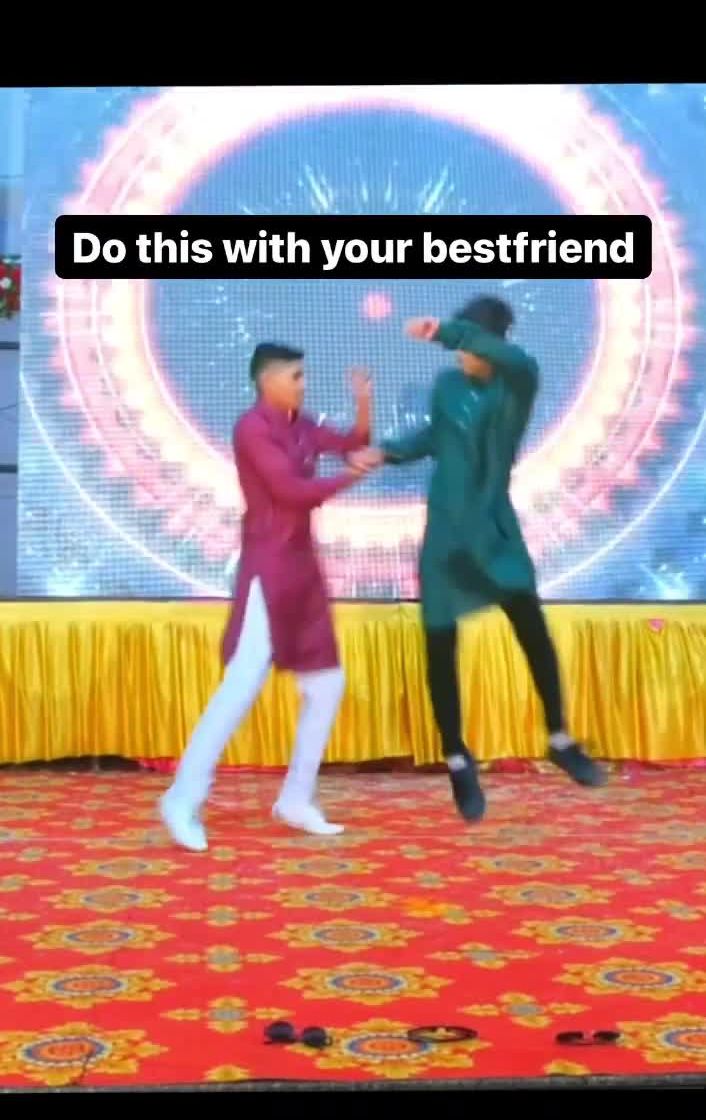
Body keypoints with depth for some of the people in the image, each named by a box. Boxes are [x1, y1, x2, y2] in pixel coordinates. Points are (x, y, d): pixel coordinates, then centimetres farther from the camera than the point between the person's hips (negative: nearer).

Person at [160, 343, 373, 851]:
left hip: (303, 569, 9)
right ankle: (185, 799, -8)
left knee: (327, 684, 9)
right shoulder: (253, 428, -11)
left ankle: (296, 796, 17)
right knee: (245, 682, -14)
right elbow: (292, 491, -18)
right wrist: (349, 476, -7)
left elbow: (353, 443, 12)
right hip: (268, 571, -9)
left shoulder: (300, 426, 15)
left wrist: (364, 405, -5)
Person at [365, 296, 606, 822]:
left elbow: (517, 359, -34)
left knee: (531, 622, -15)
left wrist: (447, 332, -39)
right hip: (446, 527, 3)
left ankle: (560, 741, 5)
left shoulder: (518, 383, -9)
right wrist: (387, 451, 4)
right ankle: (459, 763, 18)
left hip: (495, 525, -2)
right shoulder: (447, 384, 2)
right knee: (441, 647, 2)